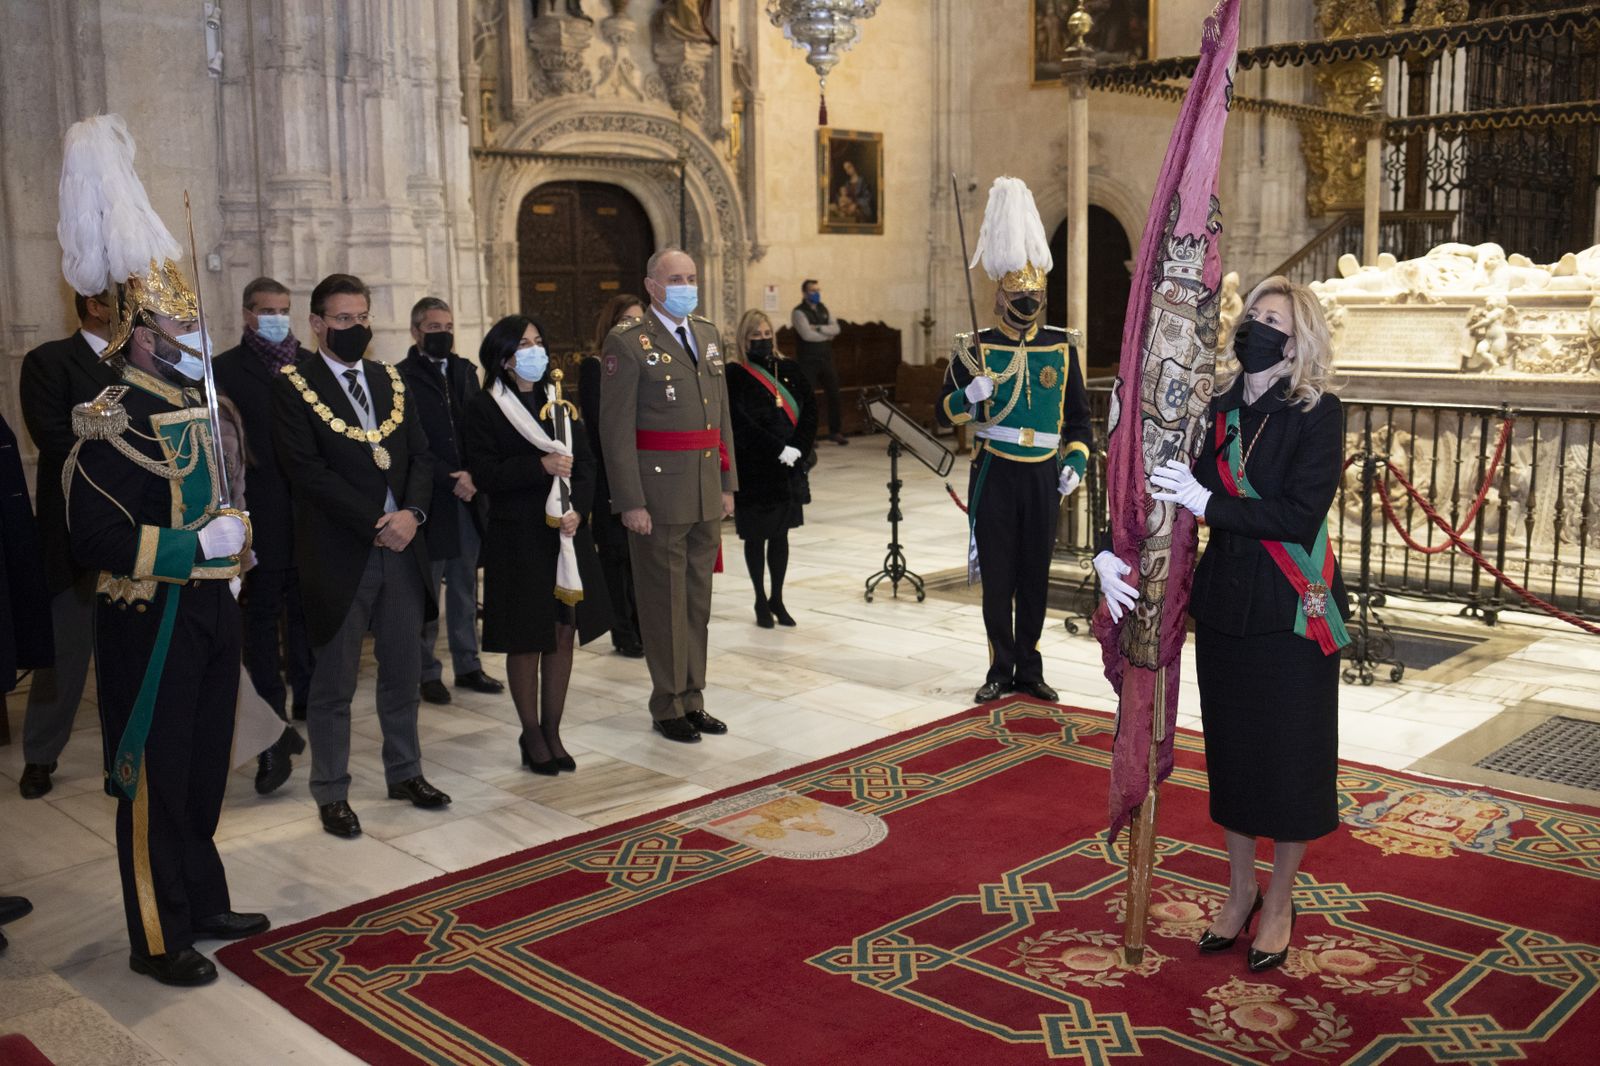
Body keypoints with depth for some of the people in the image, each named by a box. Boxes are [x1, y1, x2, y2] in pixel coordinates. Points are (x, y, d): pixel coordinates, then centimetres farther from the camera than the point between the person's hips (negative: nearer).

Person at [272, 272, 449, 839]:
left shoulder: (390, 381, 13)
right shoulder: (293, 386, -4)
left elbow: (421, 454, 9)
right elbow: (308, 471, -13)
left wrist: (411, 512, -9)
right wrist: (375, 525, -16)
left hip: (401, 545, 5)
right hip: (339, 552, -5)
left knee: (403, 672, 13)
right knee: (335, 682, 5)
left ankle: (405, 772, 29)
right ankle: (331, 793, 17)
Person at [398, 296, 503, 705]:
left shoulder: (465, 372, 12)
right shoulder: (402, 378, -5)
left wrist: (473, 476, -5)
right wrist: (450, 480, -14)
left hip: (467, 495, 5)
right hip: (428, 499, -5)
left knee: (465, 585, 11)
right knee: (426, 590, 2)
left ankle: (468, 665, 19)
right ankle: (427, 672, 11)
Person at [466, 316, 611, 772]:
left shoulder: (558, 400, 12)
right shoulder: (484, 408, -3)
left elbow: (585, 463, 8)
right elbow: (484, 474, -12)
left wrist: (578, 509, -9)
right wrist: (540, 465, -21)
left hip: (567, 534, 5)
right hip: (518, 540, -5)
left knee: (563, 634, 7)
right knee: (526, 640, 3)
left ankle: (552, 731, 20)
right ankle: (532, 734, 17)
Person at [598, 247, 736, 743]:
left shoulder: (708, 335, 13)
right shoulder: (628, 343, -9)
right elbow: (616, 429, -12)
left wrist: (727, 483, 11)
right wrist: (631, 502, -16)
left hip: (706, 493, 7)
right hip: (659, 492, -6)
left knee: (699, 600, 13)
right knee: (664, 603, 4)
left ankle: (693, 699, 25)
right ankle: (668, 707, 16)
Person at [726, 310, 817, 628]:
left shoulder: (790, 371, 7)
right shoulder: (735, 375, -7)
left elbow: (810, 411, 2)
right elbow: (741, 424, -15)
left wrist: (798, 448, -11)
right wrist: (779, 450, -18)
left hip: (788, 470, 4)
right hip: (753, 470, -4)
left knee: (780, 535, 10)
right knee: (756, 536, 6)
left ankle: (777, 599, 22)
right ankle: (761, 601, 18)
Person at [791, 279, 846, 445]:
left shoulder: (824, 309, 12)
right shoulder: (799, 312, -8)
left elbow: (836, 328, 1)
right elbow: (807, 335, -20)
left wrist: (819, 328, -15)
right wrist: (827, 335, -6)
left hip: (826, 358, 6)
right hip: (808, 361, -6)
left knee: (833, 394, 6)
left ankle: (835, 431, 17)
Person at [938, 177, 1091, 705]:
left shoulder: (1063, 345, 6)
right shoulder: (978, 347, -1)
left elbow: (1079, 414, 11)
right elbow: (945, 412, -2)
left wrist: (1076, 463, 0)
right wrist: (971, 394, -22)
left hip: (1044, 477, 2)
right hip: (994, 476, -2)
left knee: (1035, 576, 9)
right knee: (997, 576, 4)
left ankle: (1029, 669, 20)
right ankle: (1001, 670, 16)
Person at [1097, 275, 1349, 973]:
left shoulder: (1317, 414, -10)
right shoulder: (1214, 410, 2)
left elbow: (1300, 515, -20)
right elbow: (1156, 495, 0)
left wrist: (1209, 503, -25)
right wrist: (1110, 554, -15)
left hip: (1293, 610, -4)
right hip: (1223, 606, 4)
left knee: (1289, 754, 7)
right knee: (1229, 750, 14)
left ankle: (1279, 903, 27)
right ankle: (1240, 891, 34)